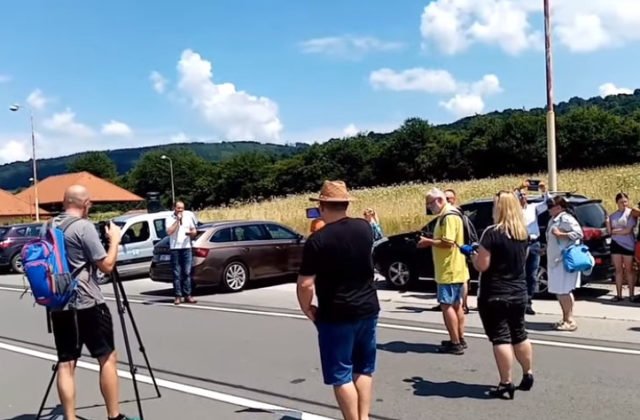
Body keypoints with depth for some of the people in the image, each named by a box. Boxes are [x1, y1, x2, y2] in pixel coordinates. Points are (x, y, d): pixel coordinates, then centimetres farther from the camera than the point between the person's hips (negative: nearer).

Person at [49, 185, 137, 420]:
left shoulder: (50, 227, 10)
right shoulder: (84, 227, -12)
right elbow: (106, 266, -11)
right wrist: (114, 239, 1)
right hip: (87, 305, -7)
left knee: (66, 363, 6)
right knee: (108, 358, 3)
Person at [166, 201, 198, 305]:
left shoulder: (188, 217, 11)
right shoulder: (170, 219, 0)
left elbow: (194, 231, 15)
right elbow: (169, 232, -14)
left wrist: (191, 232, -8)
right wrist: (177, 221, -14)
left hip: (186, 248, 3)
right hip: (175, 249, -2)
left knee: (187, 273, 2)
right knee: (177, 274, -1)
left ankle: (187, 295, 6)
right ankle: (178, 296, 2)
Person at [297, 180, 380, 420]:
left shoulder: (317, 240, -17)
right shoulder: (364, 228, -1)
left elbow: (305, 284, -18)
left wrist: (306, 308, 0)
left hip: (336, 315, -6)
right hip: (368, 309, 6)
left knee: (340, 375, 6)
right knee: (363, 368, 20)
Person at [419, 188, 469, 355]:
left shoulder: (449, 217, -18)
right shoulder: (445, 216, 15)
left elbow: (447, 242, -25)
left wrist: (428, 241, -13)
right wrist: (430, 242, 4)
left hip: (450, 270, -11)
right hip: (453, 269, 11)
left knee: (446, 305, -6)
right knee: (456, 305, 15)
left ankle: (455, 344, -3)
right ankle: (460, 340, 23)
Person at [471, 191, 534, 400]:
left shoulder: (492, 233, -18)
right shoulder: (524, 234, 5)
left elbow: (482, 265, -19)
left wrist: (474, 256, 2)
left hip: (494, 295, -7)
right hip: (519, 293, 7)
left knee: (500, 338, -1)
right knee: (519, 334, 20)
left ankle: (506, 383, 2)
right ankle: (528, 375, 32)